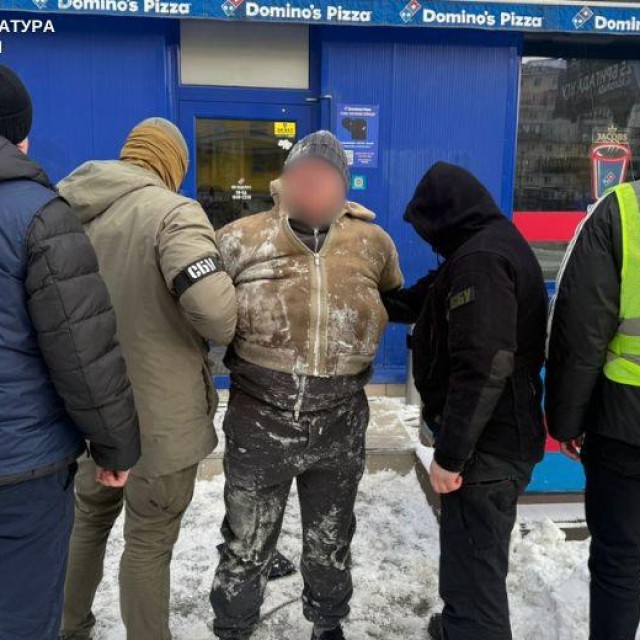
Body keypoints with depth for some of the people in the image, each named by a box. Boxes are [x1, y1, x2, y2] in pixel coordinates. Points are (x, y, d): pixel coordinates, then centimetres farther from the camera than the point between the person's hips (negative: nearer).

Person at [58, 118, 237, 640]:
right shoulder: (172, 212, -19)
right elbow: (216, 311, -30)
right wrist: (227, 333, -9)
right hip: (158, 412, -6)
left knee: (90, 518, 27)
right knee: (149, 541, 11)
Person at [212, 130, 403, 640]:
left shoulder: (373, 243, -1)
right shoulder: (241, 240, -7)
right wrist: (242, 360, -1)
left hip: (340, 425, 2)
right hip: (259, 422, -2)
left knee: (330, 540, 23)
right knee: (247, 544, 16)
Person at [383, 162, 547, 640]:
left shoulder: (479, 258, -20)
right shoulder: (492, 244, 14)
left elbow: (484, 366, -27)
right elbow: (425, 301, 25)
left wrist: (450, 453, -23)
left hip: (486, 446, -11)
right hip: (498, 438, 11)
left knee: (474, 569, -2)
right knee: (472, 557, 26)